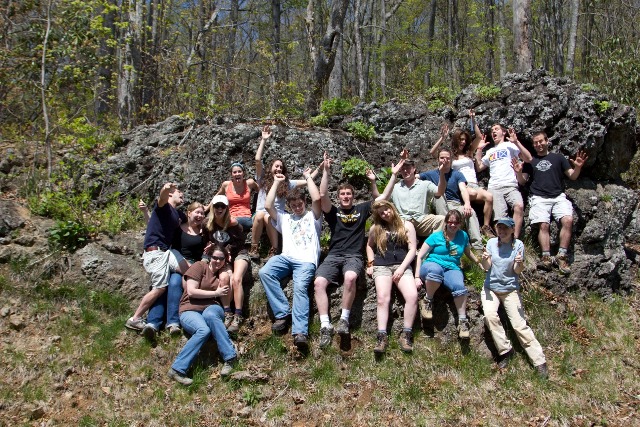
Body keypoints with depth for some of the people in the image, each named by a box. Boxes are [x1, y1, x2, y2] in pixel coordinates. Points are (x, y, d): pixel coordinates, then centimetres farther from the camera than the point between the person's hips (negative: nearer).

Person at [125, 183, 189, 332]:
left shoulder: (178, 214, 21)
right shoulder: (164, 206, -3)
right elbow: (162, 197, -30)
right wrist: (165, 188, -53)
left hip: (166, 251, 9)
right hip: (155, 252, -9)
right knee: (160, 288, -12)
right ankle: (134, 319, -2)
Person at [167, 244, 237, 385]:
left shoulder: (223, 273, 17)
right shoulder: (200, 266, 2)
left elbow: (225, 296, -2)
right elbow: (191, 291, -9)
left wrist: (223, 270, 5)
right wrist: (215, 293, -6)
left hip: (212, 308, 3)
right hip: (190, 310, -3)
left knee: (210, 315, -37)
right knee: (204, 330, -36)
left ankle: (230, 357, -34)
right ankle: (177, 369, -33)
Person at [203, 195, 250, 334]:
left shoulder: (233, 222, -7)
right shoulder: (208, 224, 1)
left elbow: (240, 241, 0)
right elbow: (207, 242, 15)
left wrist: (228, 249, -12)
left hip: (238, 254, -2)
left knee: (236, 279, -28)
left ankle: (238, 317, -27)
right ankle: (227, 314, -20)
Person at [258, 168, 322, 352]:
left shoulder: (312, 216, 21)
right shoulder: (284, 218, 30)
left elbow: (316, 199, 1)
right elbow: (268, 206, 15)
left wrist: (308, 177, 13)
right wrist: (276, 182, 21)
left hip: (306, 259, -4)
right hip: (286, 257, 4)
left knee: (300, 287, -31)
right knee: (264, 272, -27)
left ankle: (300, 332, -46)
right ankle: (283, 313, -23)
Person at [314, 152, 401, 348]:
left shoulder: (361, 209, 18)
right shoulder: (333, 211, 15)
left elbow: (383, 197, 15)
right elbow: (322, 195, -3)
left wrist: (393, 175, 10)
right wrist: (326, 171, -9)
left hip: (354, 256, -1)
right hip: (333, 255, 1)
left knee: (350, 277, -37)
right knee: (318, 282, -28)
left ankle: (344, 319, -23)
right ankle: (325, 326, -27)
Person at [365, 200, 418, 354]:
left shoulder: (406, 225, 10)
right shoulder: (375, 228, 15)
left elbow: (412, 249, 4)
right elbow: (369, 246, 29)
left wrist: (402, 268, -7)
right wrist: (370, 263, 13)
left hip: (402, 266, 0)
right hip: (381, 266, 1)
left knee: (412, 296, -25)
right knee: (382, 298, -25)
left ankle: (406, 334, -19)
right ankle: (382, 336, -30)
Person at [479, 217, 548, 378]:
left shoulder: (518, 245, -4)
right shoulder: (492, 242, 1)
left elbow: (517, 271, -6)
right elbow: (487, 267, -3)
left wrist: (519, 263, -29)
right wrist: (484, 260, -25)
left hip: (510, 289, -2)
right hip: (490, 287, 2)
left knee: (520, 325, -10)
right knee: (490, 316, -25)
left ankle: (540, 361, -6)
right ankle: (505, 350, -10)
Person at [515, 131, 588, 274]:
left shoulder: (558, 158, 19)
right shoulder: (530, 161, 20)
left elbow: (572, 176, 16)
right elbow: (522, 181, 15)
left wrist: (578, 167, -5)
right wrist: (518, 172, -6)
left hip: (558, 196, 0)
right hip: (539, 198, 0)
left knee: (568, 220, -25)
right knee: (543, 225, -24)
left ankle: (562, 256, -22)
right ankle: (546, 257, -29)